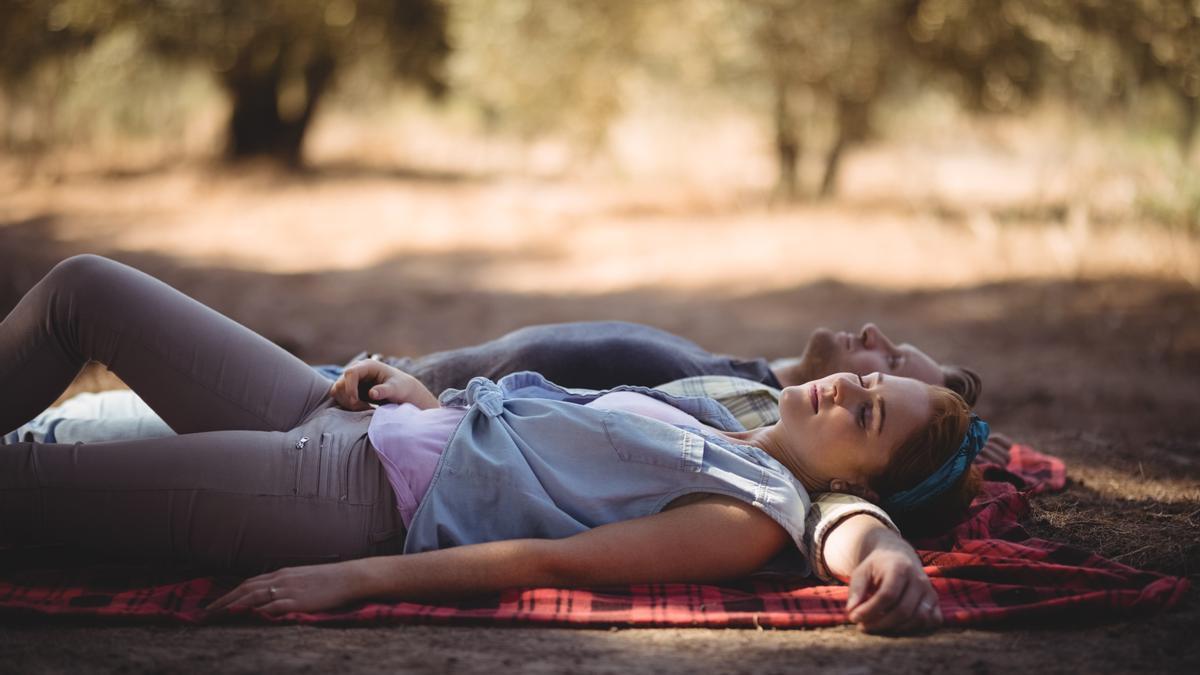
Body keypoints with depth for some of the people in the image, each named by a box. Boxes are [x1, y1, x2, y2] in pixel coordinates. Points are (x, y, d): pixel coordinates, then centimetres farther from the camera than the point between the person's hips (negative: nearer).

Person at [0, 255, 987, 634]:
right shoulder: (716, 417, 11)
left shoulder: (758, 514, -14)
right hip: (348, 424, 8)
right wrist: (415, 395, 5)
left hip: (351, 502, -8)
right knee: (80, 287, 12)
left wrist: (355, 580, -25)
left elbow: (555, 561, -21)